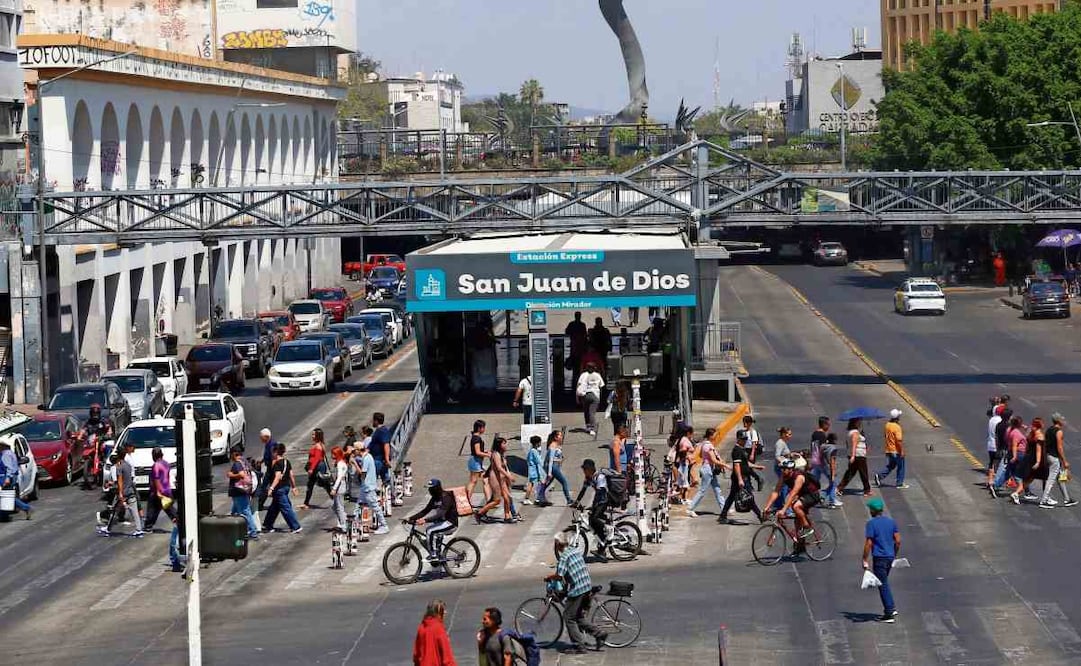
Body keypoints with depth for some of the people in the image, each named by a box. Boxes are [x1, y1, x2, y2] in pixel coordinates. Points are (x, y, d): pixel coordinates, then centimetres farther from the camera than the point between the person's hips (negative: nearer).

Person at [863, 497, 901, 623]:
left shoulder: (871, 523, -12)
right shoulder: (891, 522, 7)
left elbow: (868, 543, -15)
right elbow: (898, 541, 7)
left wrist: (865, 560, -10)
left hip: (879, 558, -6)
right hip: (890, 556, 6)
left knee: (883, 585, -1)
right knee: (884, 583, 21)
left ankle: (889, 614, -1)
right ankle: (891, 608, 17)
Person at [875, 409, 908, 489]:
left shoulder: (887, 425, 4)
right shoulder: (897, 427, -20)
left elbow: (885, 436, 16)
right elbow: (899, 440, -23)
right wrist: (902, 451, -18)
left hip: (888, 450, 7)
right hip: (896, 450, -7)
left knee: (890, 466, 17)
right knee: (901, 466, 7)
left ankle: (879, 475, 0)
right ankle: (900, 483, 12)